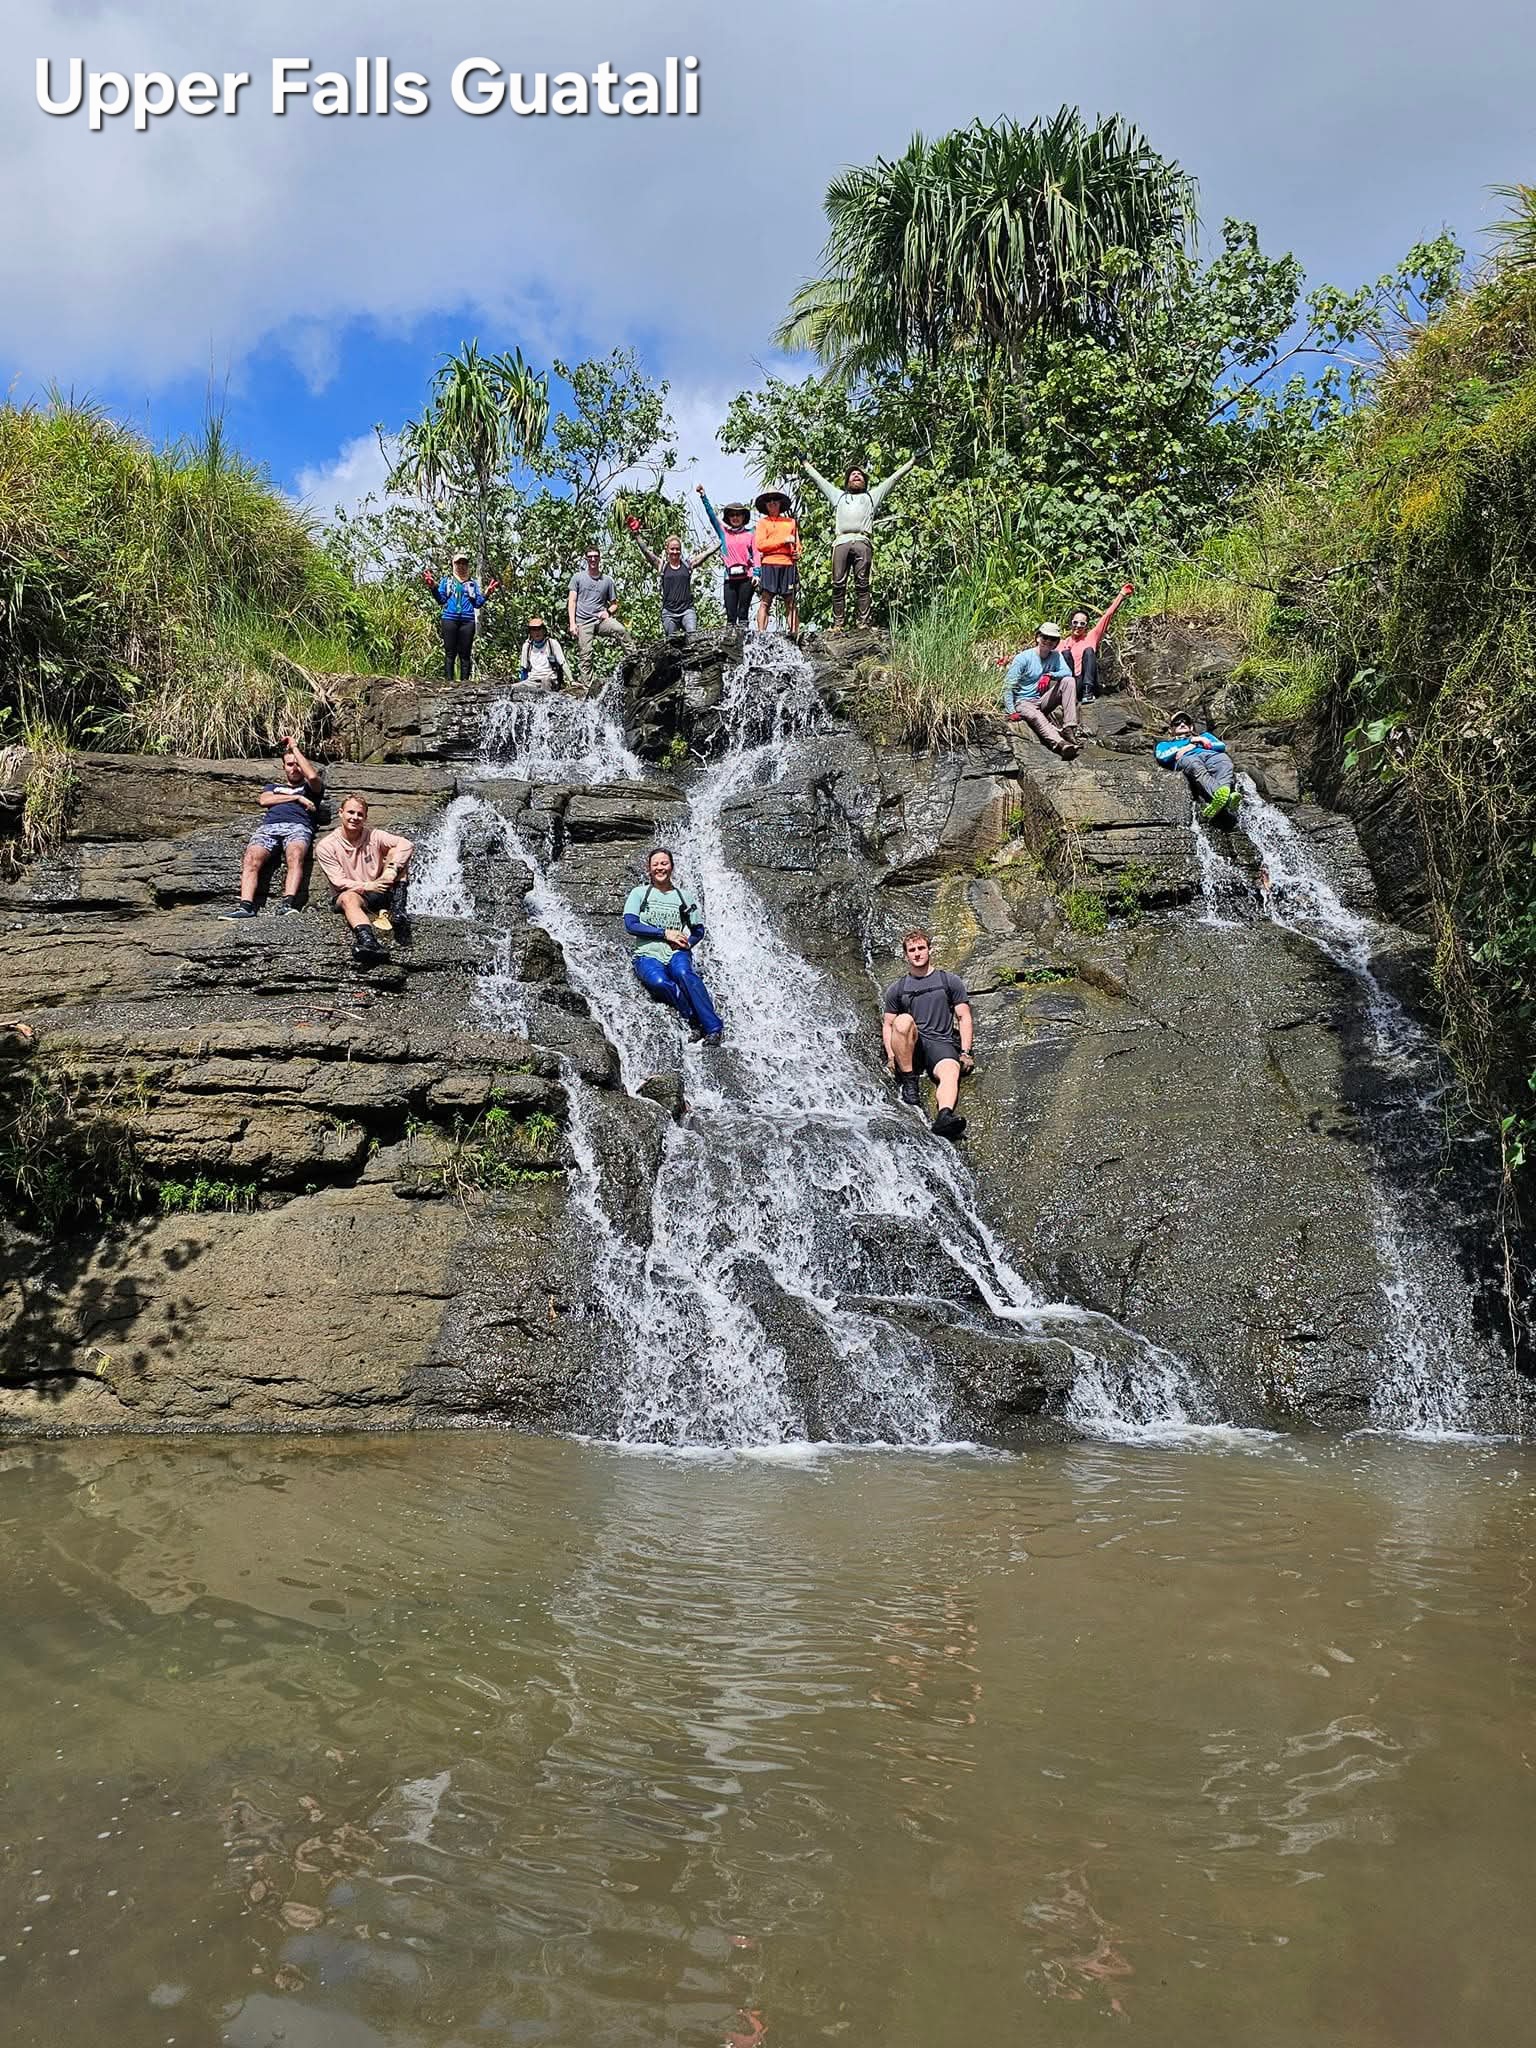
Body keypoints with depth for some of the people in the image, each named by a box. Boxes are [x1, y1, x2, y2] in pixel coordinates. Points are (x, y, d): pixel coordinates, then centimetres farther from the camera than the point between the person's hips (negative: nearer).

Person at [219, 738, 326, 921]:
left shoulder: (310, 788, 31)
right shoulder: (272, 786, 39)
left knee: (295, 856, -39)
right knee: (251, 859, -29)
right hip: (269, 826, 3)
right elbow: (264, 800, 15)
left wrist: (295, 748, 15)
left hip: (298, 826, -3)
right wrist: (296, 798, 9)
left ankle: (287, 905, -55)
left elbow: (313, 776, 5)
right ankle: (245, 906, -45)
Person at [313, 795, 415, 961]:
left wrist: (392, 870, -30)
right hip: (351, 894, -3)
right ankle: (367, 940, -67)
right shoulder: (325, 846, -3)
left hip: (379, 894, 3)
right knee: (349, 897, -39)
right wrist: (367, 886, -28)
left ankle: (398, 910, -26)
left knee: (396, 852, -11)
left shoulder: (374, 837, 2)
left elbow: (406, 844, -13)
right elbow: (339, 882, -11)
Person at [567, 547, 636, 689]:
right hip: (583, 622, -1)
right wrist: (572, 623, -8)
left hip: (600, 619, 1)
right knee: (584, 657, -5)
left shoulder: (607, 580, 12)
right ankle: (585, 687, 0)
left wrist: (608, 612, -4)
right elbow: (571, 601, 3)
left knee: (621, 631, -29)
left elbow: (614, 602, 20)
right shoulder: (578, 578, 8)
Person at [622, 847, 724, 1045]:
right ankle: (694, 1021, -31)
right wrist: (665, 933, -7)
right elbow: (630, 925, -2)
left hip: (676, 953, 1)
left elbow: (698, 930, 22)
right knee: (659, 982, -38)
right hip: (647, 954, -1)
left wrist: (687, 943, -1)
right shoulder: (639, 893, 11)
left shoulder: (685, 896, 17)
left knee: (683, 973, -38)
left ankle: (714, 1028, -41)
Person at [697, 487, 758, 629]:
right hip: (730, 577, 2)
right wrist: (704, 496, 3)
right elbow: (712, 516, 10)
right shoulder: (723, 532, 15)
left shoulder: (750, 534, 10)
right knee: (730, 613, -2)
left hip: (746, 576, -2)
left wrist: (756, 574, -7)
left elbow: (756, 554, 4)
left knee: (743, 611, -2)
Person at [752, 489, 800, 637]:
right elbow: (760, 545, 0)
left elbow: (797, 543, 22)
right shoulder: (763, 522, 12)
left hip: (788, 564, 2)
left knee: (791, 601, -3)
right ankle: (761, 635, -12)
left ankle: (793, 634, -4)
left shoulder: (791, 522, 19)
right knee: (765, 601, -8)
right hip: (769, 564, -2)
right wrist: (783, 541, -5)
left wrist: (797, 553, -2)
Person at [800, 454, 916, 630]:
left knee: (862, 585, -10)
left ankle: (864, 624, -15)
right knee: (838, 585, -8)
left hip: (863, 542, -1)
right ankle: (837, 624, -9)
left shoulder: (872, 496, 32)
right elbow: (818, 478, 42)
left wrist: (912, 460, 35)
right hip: (841, 542, 1)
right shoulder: (839, 496, 35)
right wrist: (806, 463, 48)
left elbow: (894, 478, 33)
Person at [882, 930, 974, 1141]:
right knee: (904, 1020, -34)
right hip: (912, 1046, 1)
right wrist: (891, 1055, -1)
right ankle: (909, 1083, -25)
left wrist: (965, 1052, -5)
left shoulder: (950, 981, 13)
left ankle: (943, 1117, -65)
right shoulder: (897, 989, 17)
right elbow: (888, 1025, 16)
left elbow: (964, 1018, 9)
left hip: (941, 1043, -1)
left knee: (950, 1073, -36)